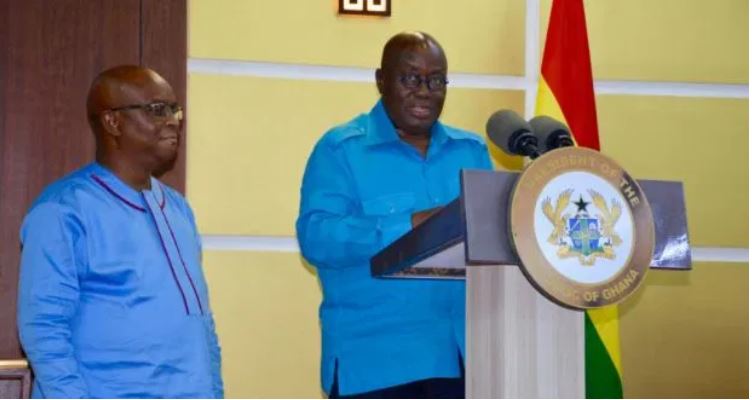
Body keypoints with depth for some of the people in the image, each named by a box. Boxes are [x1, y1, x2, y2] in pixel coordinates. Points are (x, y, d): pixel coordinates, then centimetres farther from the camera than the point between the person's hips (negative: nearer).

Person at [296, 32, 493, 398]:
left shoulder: (472, 150, 15)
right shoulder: (341, 149, -2)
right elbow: (316, 236, -14)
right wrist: (409, 225, -26)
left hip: (464, 353, 5)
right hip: (375, 357, -5)